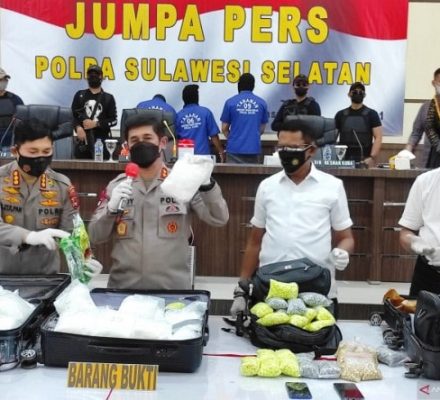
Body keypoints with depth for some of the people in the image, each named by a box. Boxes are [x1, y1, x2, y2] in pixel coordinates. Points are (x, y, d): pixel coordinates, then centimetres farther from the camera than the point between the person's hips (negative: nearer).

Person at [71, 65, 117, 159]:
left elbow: (113, 120, 4)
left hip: (102, 139, -1)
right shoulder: (80, 95, 13)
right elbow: (72, 115, 9)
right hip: (83, 138, 1)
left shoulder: (108, 98, 9)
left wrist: (96, 124, -10)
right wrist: (78, 127, -12)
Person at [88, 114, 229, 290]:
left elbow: (219, 219, -10)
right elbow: (95, 236, 5)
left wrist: (206, 183, -27)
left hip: (173, 288, -2)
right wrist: (111, 208, -14)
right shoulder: (116, 186, 6)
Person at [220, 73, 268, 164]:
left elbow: (224, 128, 4)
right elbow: (262, 129, 10)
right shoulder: (262, 103, 3)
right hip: (254, 148, 1)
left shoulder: (230, 102, -2)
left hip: (235, 148, -1)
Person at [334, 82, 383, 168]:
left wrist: (372, 158, -16)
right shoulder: (340, 115, 11)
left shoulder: (371, 114, 4)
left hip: (364, 161, -2)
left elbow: (378, 138, -3)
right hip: (344, 160, 2)